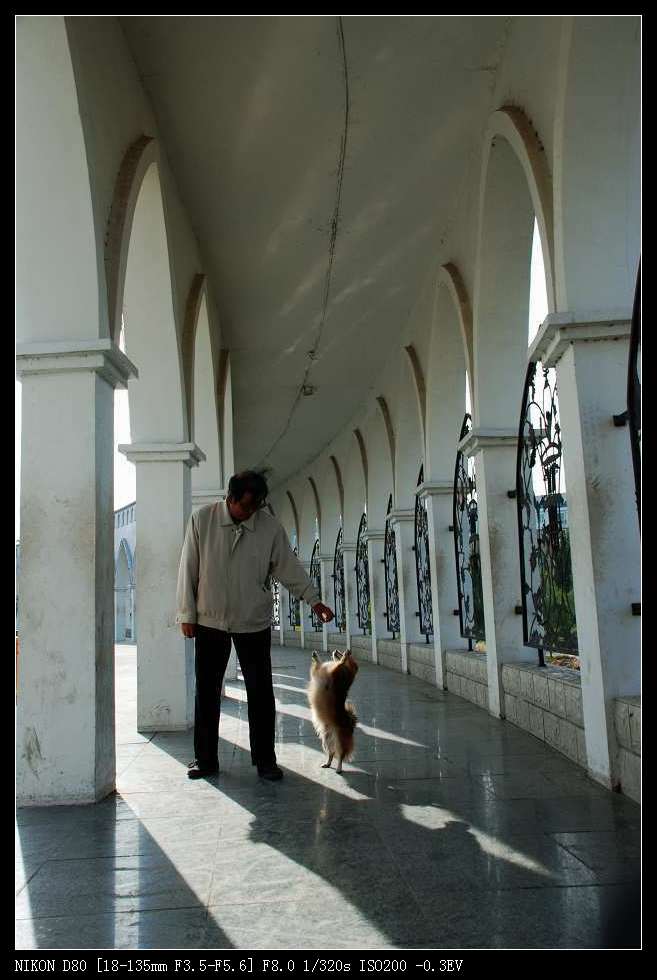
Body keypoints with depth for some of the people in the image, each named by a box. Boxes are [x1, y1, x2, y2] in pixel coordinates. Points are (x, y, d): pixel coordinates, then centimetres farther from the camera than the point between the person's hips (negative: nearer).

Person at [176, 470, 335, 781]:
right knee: (207, 691, 6)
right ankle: (205, 759, 19)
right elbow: (188, 568, -3)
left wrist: (315, 601, -3)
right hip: (210, 621, 0)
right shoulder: (201, 520, -8)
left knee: (261, 692, 2)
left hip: (254, 623, 0)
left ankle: (265, 760, 14)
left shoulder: (271, 526, -6)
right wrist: (187, 614, -3)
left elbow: (289, 567, 2)